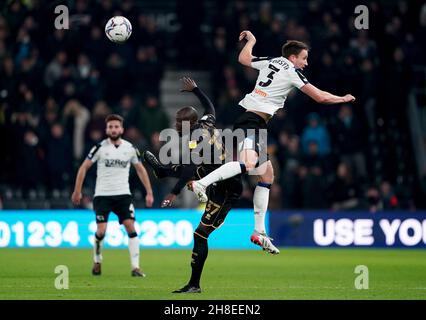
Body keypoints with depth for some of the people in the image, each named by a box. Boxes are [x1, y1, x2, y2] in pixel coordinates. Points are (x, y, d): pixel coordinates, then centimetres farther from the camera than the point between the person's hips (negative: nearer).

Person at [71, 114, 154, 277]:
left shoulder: (130, 148, 2)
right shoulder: (100, 147, -5)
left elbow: (140, 169, 14)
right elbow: (83, 168, 0)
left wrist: (149, 193, 10)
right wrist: (77, 191, -3)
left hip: (123, 194, 2)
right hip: (102, 195, -2)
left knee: (131, 227, -12)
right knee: (101, 231, -9)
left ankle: (135, 267, -10)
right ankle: (97, 261, 18)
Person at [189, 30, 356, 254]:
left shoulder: (271, 61, 16)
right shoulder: (292, 72, -3)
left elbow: (243, 59, 31)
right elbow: (320, 97, -1)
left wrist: (251, 40, 47)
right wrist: (343, 99, 16)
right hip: (253, 120, -10)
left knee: (267, 174, 13)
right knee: (248, 164, -33)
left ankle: (259, 232, 12)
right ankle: (201, 183, -45)